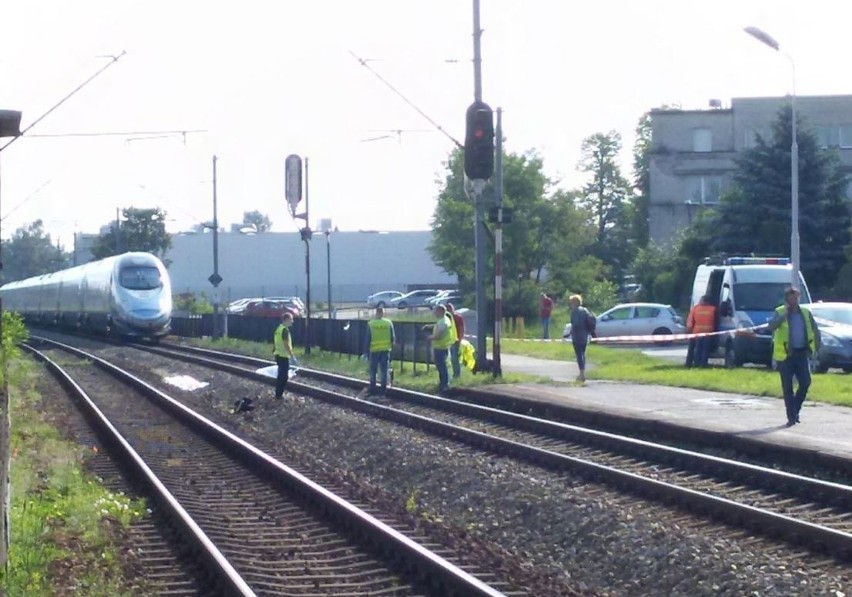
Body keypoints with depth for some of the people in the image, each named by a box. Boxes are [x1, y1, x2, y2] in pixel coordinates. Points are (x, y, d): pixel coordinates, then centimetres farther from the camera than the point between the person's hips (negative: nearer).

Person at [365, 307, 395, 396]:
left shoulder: (370, 324, -5)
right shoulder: (388, 323, -2)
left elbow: (368, 338, -3)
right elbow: (393, 337, 1)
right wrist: (392, 346, 16)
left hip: (374, 349, -1)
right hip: (386, 349, 1)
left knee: (373, 371, 9)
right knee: (384, 370, 7)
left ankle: (372, 390, 10)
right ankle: (383, 391, 7)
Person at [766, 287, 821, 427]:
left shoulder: (805, 313, 8)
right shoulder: (780, 312, -3)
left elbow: (815, 330, 16)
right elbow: (771, 327, -20)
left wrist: (816, 347, 8)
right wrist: (785, 314, -23)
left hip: (802, 354, 3)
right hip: (785, 355, -3)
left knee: (805, 383, -4)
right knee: (787, 387, -1)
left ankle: (795, 409, 17)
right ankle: (791, 417, 3)